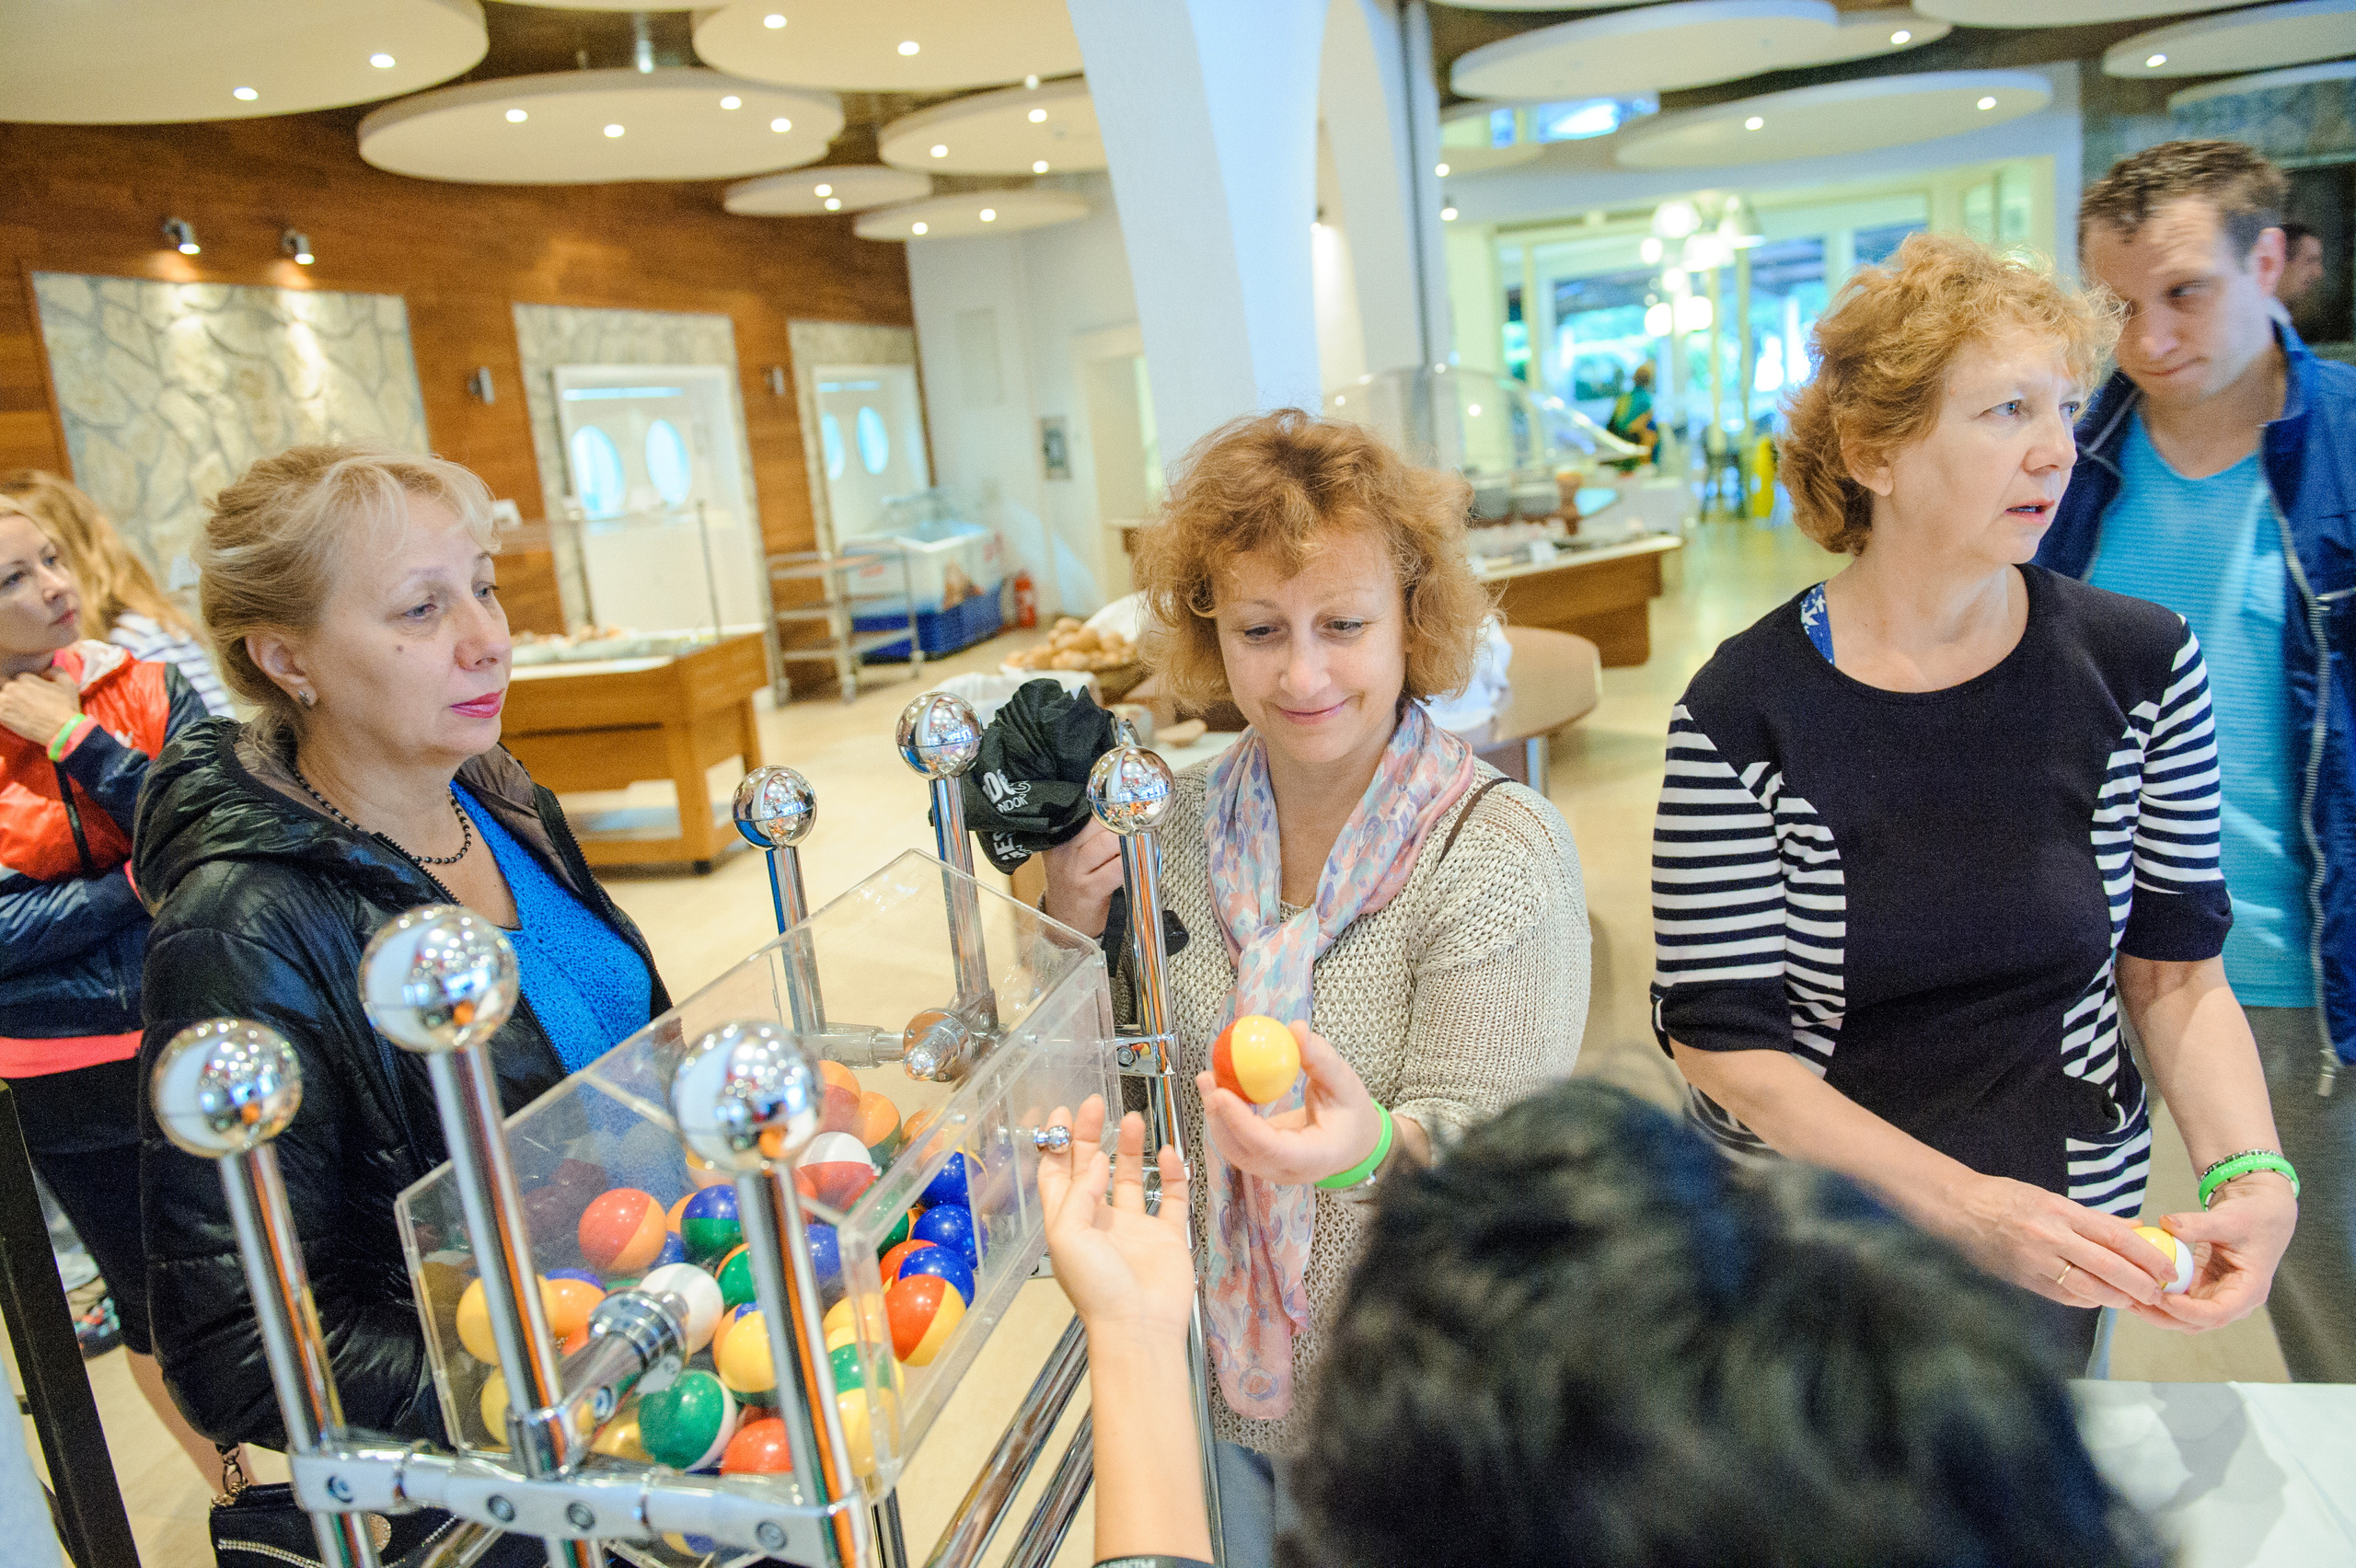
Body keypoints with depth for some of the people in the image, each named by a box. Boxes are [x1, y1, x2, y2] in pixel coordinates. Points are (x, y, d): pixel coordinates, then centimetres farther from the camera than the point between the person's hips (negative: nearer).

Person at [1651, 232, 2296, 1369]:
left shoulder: (2140, 665, -7)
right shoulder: (1743, 711, -18)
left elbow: (2175, 973, -1)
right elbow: (1720, 1037, -17)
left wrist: (2254, 1174, -17)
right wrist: (1956, 1200, -25)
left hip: (2064, 1224, 3)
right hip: (1799, 1242, -2)